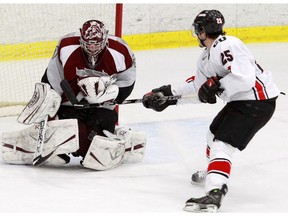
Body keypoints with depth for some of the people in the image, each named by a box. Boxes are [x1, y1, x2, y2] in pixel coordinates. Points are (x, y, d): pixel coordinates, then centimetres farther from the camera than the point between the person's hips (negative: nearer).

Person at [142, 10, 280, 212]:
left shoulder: (226, 46, -21)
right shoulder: (207, 57, 13)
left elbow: (244, 78, -31)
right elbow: (199, 87, 19)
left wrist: (217, 86, -23)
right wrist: (168, 95, 16)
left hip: (257, 102, -11)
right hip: (240, 100, 11)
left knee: (222, 144, -19)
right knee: (214, 133, 28)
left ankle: (214, 194, -30)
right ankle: (212, 173, 52)